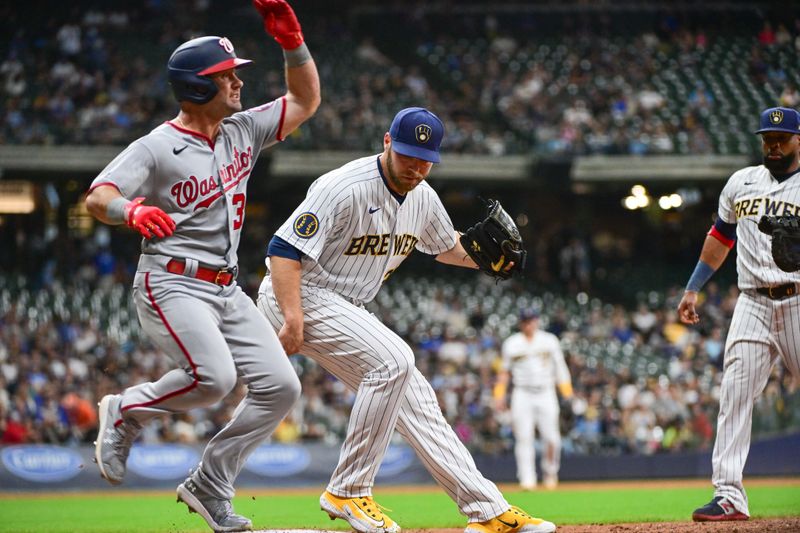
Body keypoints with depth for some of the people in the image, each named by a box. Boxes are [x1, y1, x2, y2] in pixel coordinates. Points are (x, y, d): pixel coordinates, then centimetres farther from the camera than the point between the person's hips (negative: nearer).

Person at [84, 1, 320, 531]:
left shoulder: (243, 131, 10)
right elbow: (97, 197, -20)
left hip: (227, 290, 8)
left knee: (280, 386, -2)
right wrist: (133, 210, -43)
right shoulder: (157, 148, -11)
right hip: (172, 285, -8)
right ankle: (126, 410, 0)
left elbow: (305, 101, 17)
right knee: (214, 377, -29)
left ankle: (209, 487, 9)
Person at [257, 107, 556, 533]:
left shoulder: (423, 198, 3)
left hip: (344, 309, 9)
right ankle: (347, 492, -18)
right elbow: (284, 250, -26)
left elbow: (445, 246, 23)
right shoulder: (345, 189, -23)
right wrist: (293, 318, -35)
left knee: (413, 395, 5)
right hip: (298, 296, -9)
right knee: (393, 359, -26)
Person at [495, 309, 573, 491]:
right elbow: (504, 371, 12)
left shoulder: (550, 340, 7)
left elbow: (559, 366, 7)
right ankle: (527, 479, -8)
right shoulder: (511, 344, 8)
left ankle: (550, 472, 17)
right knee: (524, 438, -8)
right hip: (522, 395, 0)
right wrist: (500, 395, 4)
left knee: (551, 438, -7)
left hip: (546, 394, 0)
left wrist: (567, 391, -3)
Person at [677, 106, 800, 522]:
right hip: (753, 303, 3)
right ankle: (729, 496, -11)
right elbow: (720, 237, 24)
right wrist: (693, 289, 22)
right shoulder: (741, 183, 16)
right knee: (734, 394, -8)